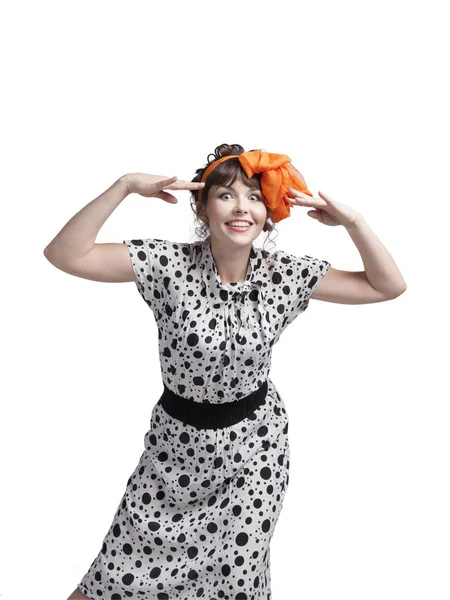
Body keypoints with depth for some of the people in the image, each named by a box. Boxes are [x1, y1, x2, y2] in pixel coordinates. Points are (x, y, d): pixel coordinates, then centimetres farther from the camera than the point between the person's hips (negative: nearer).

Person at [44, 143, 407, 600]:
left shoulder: (286, 275, -10)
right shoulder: (168, 263, -16)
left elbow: (389, 286, -5)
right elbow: (65, 254, -21)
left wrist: (351, 221, -17)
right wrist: (126, 186, -28)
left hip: (253, 447, 1)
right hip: (176, 442, 0)